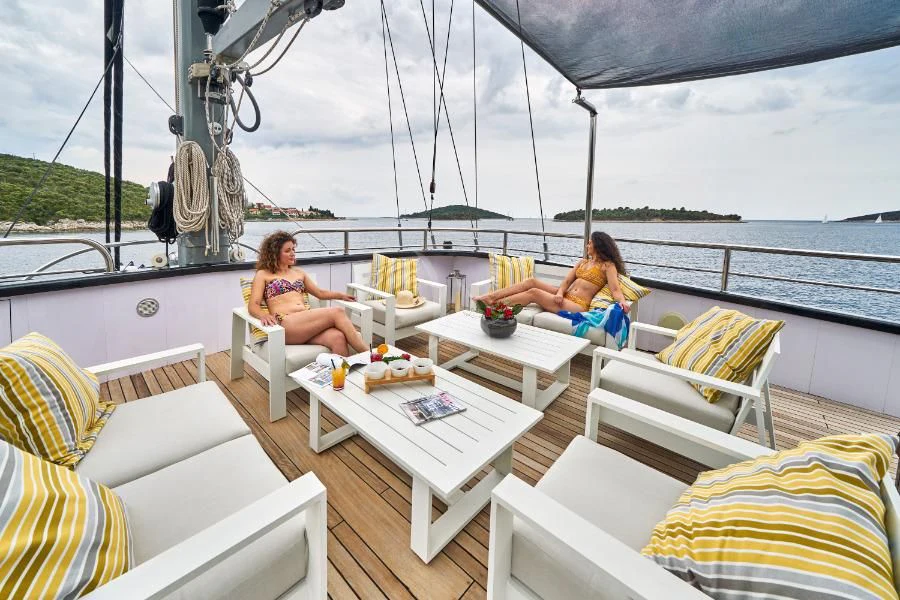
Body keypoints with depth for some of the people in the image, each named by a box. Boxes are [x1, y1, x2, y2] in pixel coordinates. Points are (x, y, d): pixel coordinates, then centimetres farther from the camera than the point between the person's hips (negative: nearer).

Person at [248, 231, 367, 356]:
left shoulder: (299, 273, 28)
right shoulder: (263, 274, 13)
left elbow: (320, 293, 32)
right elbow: (253, 306, 3)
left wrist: (340, 295, 16)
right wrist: (264, 315, -19)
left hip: (307, 321, 5)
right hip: (285, 324, -5)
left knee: (338, 338, -32)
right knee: (337, 313, -28)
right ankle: (367, 354, -30)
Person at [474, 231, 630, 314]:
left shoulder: (607, 265, 3)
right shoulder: (583, 262, 23)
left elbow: (615, 289, -10)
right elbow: (567, 281, 10)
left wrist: (622, 302, -33)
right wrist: (559, 293, -11)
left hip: (577, 306, -7)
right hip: (565, 297, 7)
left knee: (533, 292, -23)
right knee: (532, 281, -13)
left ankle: (492, 304, -19)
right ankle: (490, 297, -16)